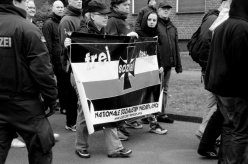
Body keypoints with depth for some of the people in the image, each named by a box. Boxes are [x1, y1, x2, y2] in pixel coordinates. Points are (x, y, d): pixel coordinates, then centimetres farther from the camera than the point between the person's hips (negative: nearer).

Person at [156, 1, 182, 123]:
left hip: (168, 63, 7)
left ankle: (162, 114, 21)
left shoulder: (172, 27, 16)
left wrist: (178, 65, 14)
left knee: (164, 89, 12)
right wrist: (157, 64, -20)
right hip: (157, 63, -7)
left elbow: (176, 47, 18)